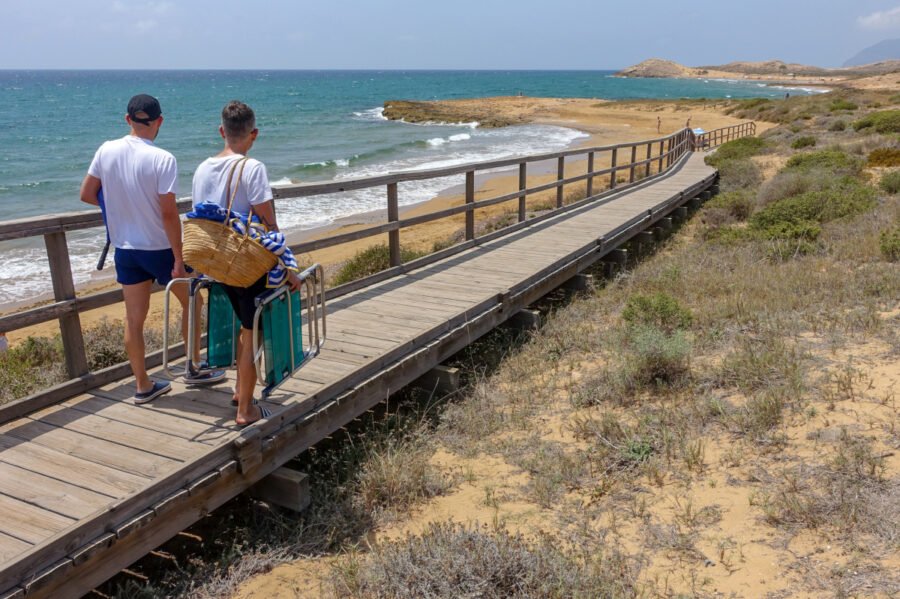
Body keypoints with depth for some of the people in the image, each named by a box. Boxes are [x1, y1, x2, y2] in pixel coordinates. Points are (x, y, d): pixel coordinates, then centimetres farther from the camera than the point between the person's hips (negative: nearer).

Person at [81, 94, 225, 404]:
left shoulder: (106, 151, -4)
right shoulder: (162, 159, -19)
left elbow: (86, 194, 3)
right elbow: (169, 213, -20)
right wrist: (178, 259, -13)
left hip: (125, 248, 5)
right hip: (159, 247, -4)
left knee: (134, 318, 11)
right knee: (191, 302, 17)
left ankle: (143, 385, 21)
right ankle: (196, 367, 27)